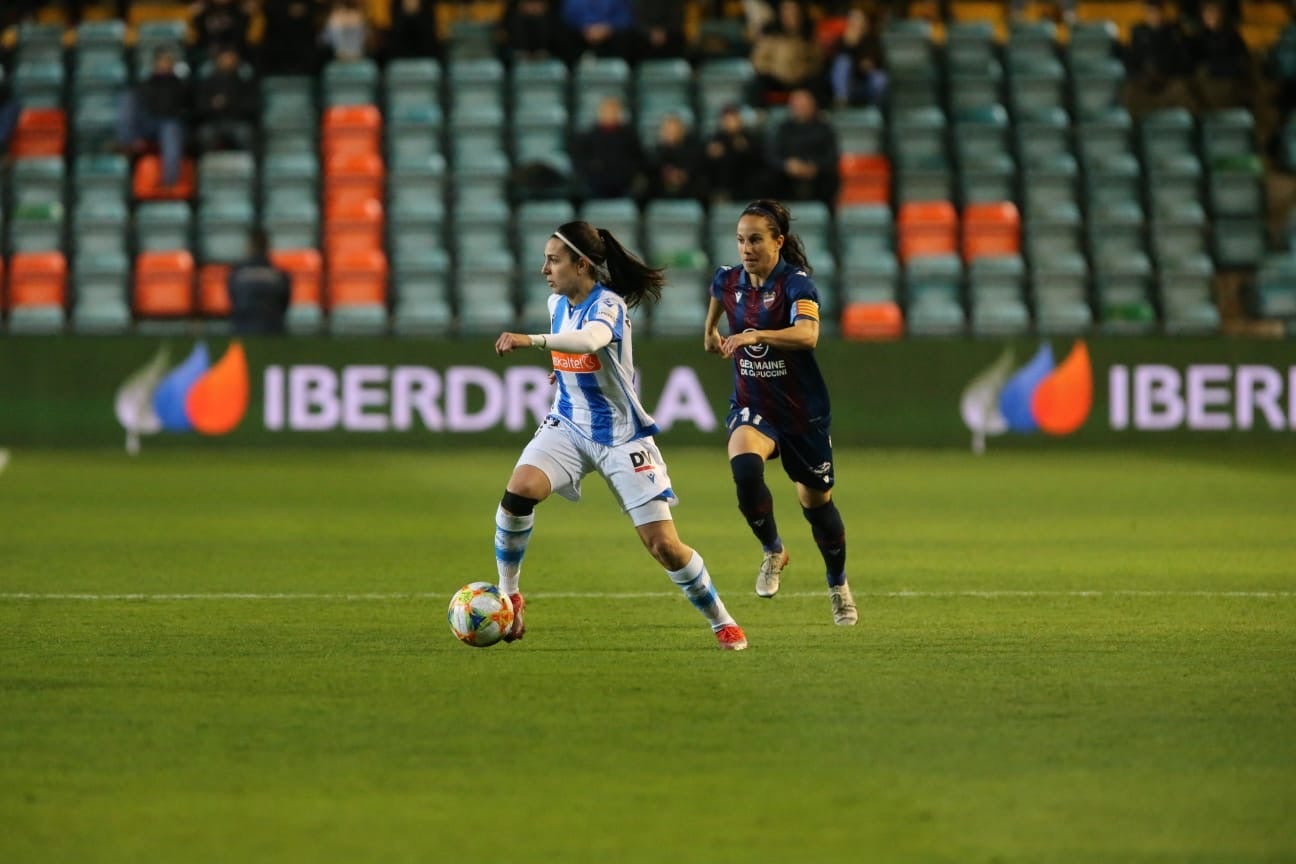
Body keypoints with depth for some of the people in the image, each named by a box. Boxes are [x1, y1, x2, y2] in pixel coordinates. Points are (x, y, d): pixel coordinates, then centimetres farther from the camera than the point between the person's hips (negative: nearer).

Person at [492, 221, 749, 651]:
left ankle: (721, 623, 16)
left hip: (621, 435, -5)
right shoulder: (558, 303, 2)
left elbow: (588, 340, -46)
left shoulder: (607, 305, -20)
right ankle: (508, 596, -8)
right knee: (518, 491, -24)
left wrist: (530, 340, -57)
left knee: (664, 545, -5)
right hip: (569, 426, 5)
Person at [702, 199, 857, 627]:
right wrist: (710, 330, 30)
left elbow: (808, 334, -38)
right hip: (752, 407, 2)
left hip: (803, 413, -2)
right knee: (744, 467, -30)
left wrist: (755, 336, -49)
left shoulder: (796, 282, -18)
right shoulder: (728, 281, -2)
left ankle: (838, 586, 36)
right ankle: (772, 551, -6)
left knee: (816, 501, 10)